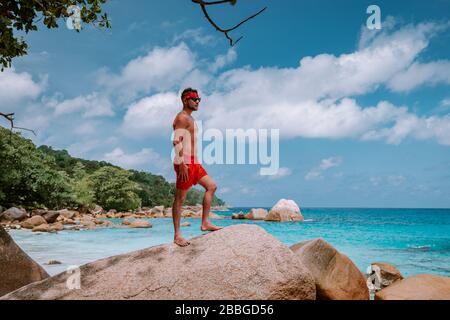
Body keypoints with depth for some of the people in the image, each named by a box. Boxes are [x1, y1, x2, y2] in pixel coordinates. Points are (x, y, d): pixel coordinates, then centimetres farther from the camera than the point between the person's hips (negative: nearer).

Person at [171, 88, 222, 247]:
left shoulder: (190, 119, 21)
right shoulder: (182, 117, -10)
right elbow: (177, 142, -20)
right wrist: (181, 164, -25)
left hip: (194, 162, 10)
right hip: (185, 163, -10)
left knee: (211, 186, 10)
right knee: (180, 197, -5)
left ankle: (205, 223, 14)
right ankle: (177, 235, 2)